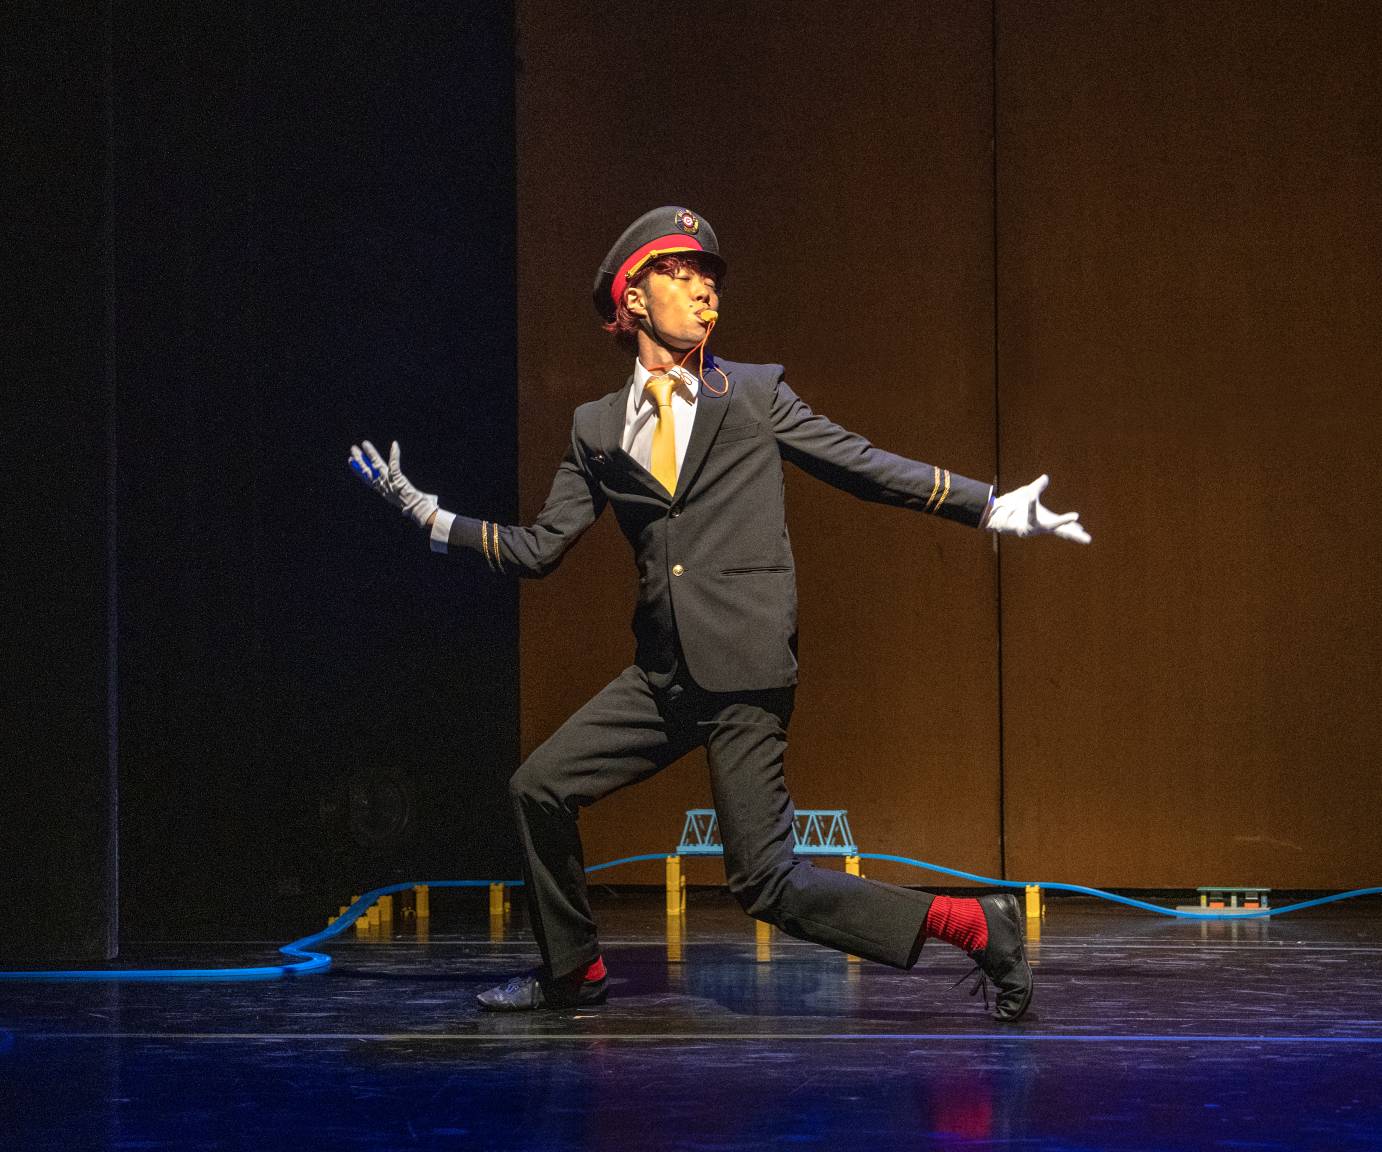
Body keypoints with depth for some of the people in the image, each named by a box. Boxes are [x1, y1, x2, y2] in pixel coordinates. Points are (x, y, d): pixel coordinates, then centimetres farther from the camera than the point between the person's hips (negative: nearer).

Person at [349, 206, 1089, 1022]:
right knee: (541, 787, 4)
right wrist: (425, 513, 9)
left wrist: (993, 508, -3)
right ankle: (573, 971, 24)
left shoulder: (755, 394, 3)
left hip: (746, 673, -5)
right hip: (663, 674, 5)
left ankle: (977, 926, 1)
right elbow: (539, 548, 14)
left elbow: (864, 465, 3)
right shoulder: (598, 429, 12)